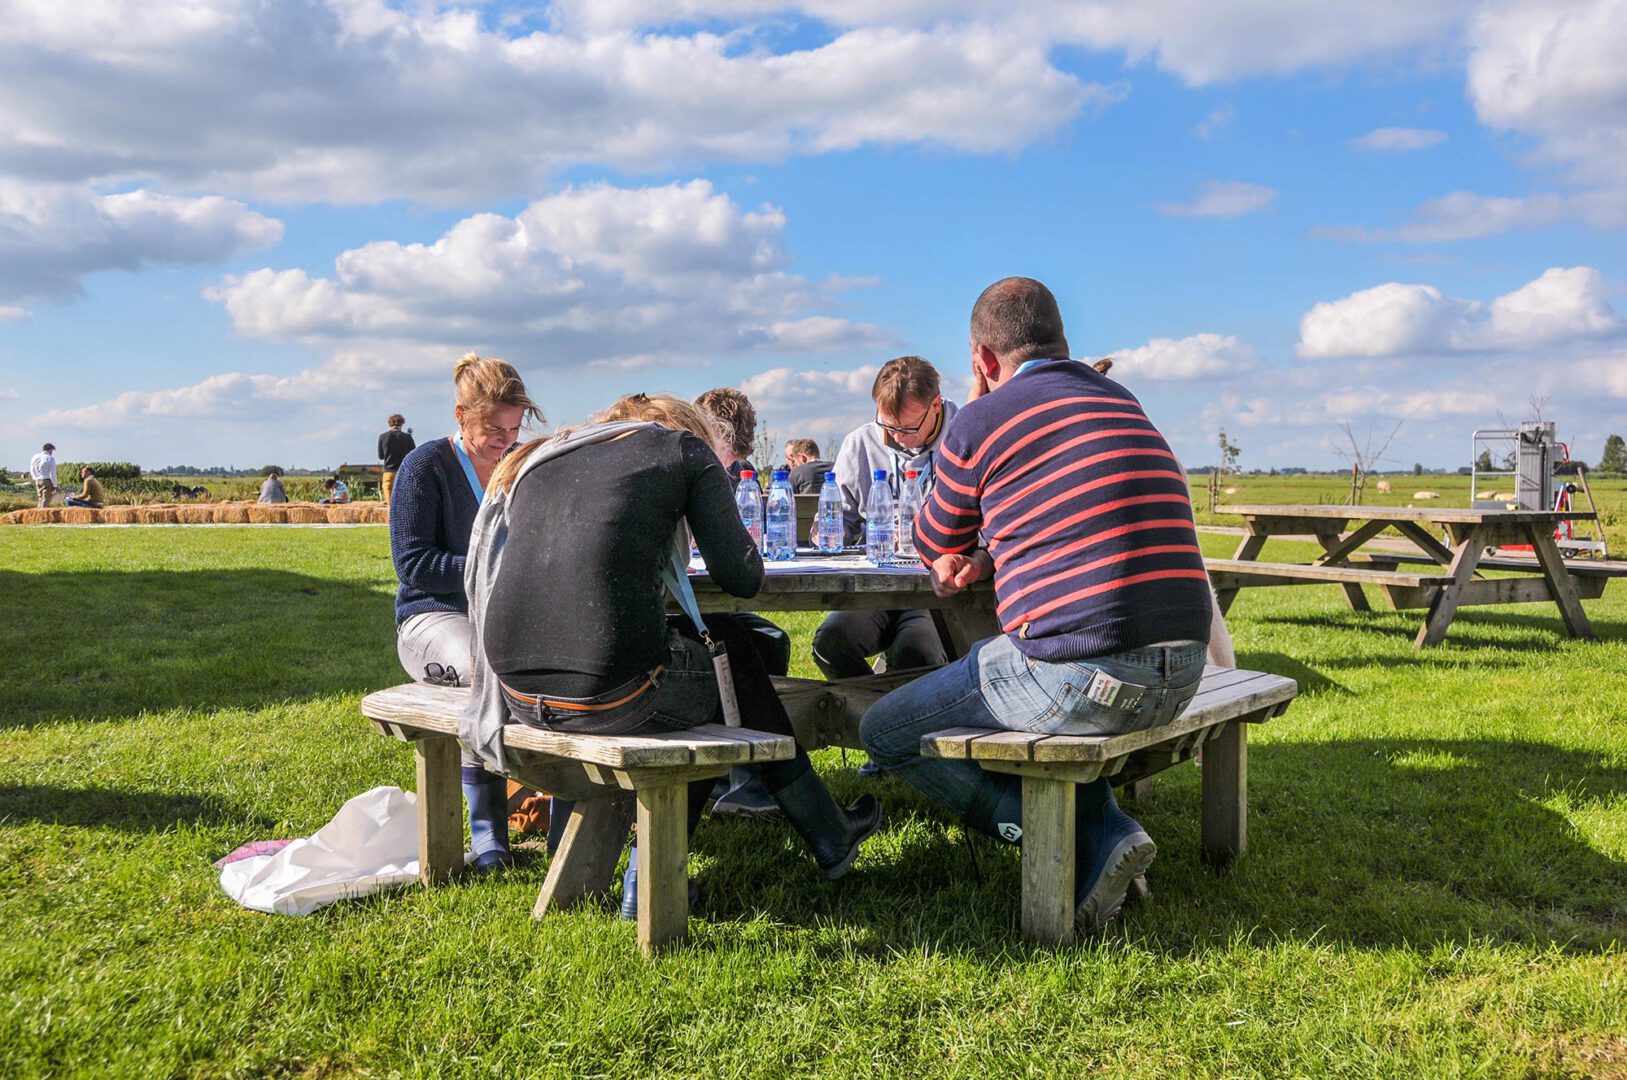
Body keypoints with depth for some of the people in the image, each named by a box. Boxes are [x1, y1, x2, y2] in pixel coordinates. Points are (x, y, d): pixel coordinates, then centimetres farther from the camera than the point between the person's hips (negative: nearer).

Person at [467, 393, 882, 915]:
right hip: (609, 694, -6)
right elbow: (740, 577, 4)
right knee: (731, 649, 26)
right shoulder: (683, 446, 10)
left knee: (693, 641, 31)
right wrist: (748, 555, 27)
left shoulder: (543, 456, 23)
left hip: (518, 692, 6)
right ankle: (827, 835, 38)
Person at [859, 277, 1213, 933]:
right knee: (994, 663, 36)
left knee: (884, 730, 12)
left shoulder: (986, 419, -3)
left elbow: (932, 547, 14)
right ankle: (1105, 831, 16)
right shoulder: (1124, 404, 17)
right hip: (1180, 678, 7)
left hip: (1084, 678, -7)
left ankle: (1064, 841, 3)